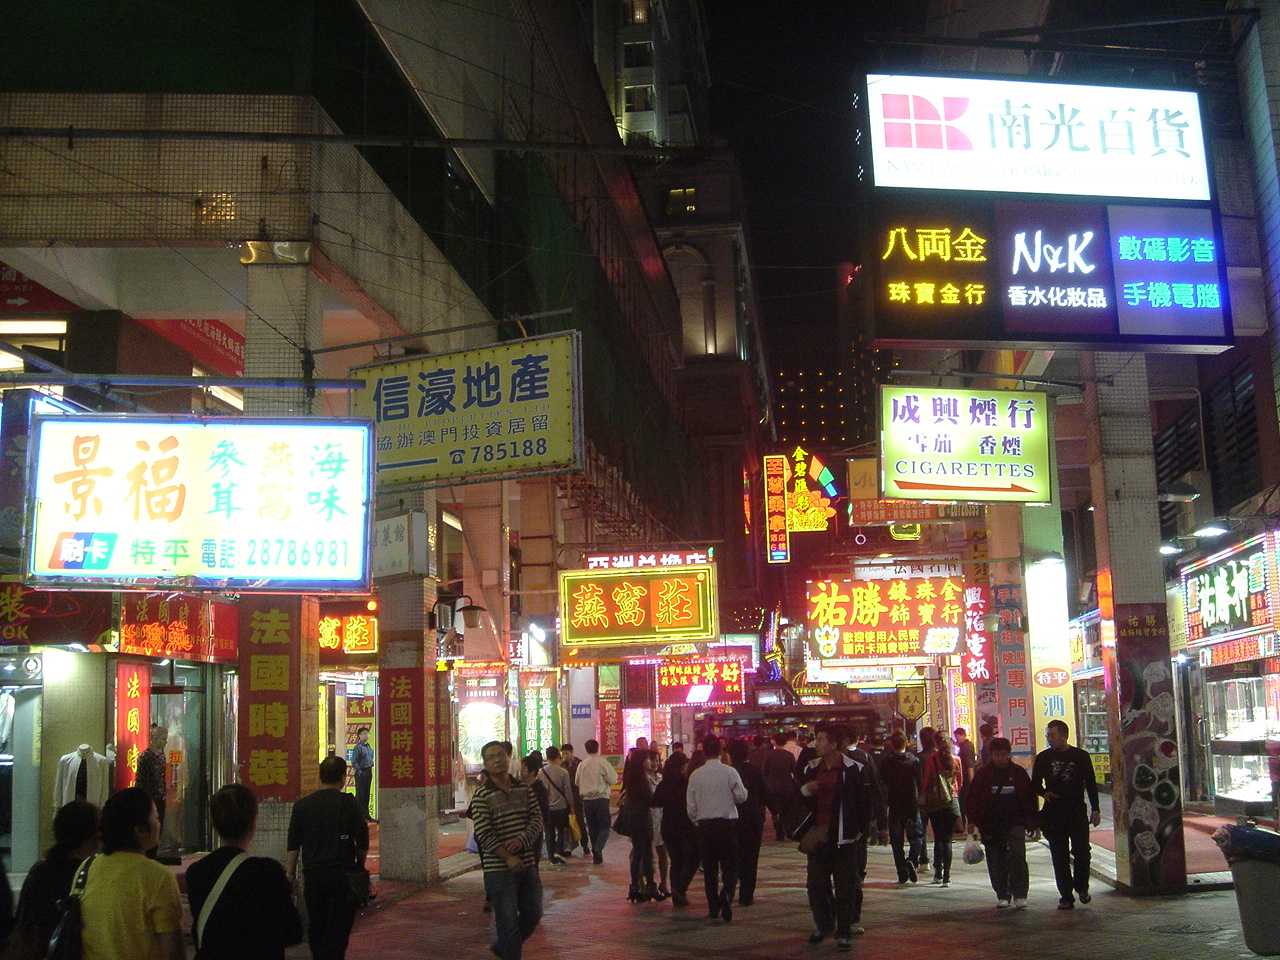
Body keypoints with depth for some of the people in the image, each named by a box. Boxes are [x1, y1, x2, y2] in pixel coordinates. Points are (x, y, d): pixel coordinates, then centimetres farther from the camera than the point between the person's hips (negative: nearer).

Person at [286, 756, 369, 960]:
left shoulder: (302, 805, 4)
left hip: (312, 876, 4)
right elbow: (363, 842, -6)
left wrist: (290, 875, 10)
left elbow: (293, 847, 5)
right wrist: (360, 866, 9)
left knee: (315, 927, 16)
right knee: (338, 928, 0)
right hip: (341, 874, -4)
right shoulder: (348, 803, -6)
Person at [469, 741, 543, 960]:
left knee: (533, 913, 13)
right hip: (499, 869, -5)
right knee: (507, 919, -2)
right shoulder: (482, 795, -6)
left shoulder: (524, 789, 9)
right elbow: (483, 833, -12)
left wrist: (522, 840, -15)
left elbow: (537, 818, 3)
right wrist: (508, 857, -18)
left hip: (527, 865, 5)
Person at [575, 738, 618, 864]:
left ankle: (596, 855, 12)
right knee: (604, 826, 1)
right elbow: (613, 779, -7)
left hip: (586, 799, 4)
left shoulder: (582, 765, 4)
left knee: (592, 827, 11)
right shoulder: (603, 762, -7)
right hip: (601, 798, -4)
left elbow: (577, 782, 13)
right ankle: (598, 847, -22)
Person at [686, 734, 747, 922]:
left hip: (704, 826, 2)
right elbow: (741, 796, -3)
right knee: (730, 866, 4)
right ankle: (726, 894, -23)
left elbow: (691, 806, 3)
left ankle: (713, 909, 10)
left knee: (709, 868, 10)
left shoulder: (695, 775, 0)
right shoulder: (729, 772, -8)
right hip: (726, 823, -2)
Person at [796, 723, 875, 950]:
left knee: (846, 885, 0)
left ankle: (844, 932, 6)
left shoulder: (855, 769, -6)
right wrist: (805, 790, -5)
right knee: (816, 883, 8)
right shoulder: (811, 768, 9)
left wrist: (860, 830, -4)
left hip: (844, 837, -5)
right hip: (817, 835, 5)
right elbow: (799, 799, 16)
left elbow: (864, 804, -1)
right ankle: (823, 925, 23)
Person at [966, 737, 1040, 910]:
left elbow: (1030, 798, 9)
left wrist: (1033, 824, 6)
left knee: (1017, 857, -15)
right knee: (996, 862, 5)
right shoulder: (983, 773, 3)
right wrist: (972, 820, -3)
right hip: (991, 825, 1)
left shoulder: (1018, 772, 5)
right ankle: (1002, 895, 17)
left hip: (1015, 822, -1)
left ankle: (1020, 895, -9)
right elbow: (973, 797, 4)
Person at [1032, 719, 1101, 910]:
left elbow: (1091, 784, 8)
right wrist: (1044, 793, -10)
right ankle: (1066, 896, 8)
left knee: (1082, 853, -5)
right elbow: (1035, 783, 12)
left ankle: (1081, 888, 20)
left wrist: (1095, 810, 5)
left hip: (1077, 813, -1)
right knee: (1059, 857, 1)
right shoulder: (1043, 758, 6)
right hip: (1053, 814, 1)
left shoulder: (1081, 756, 3)